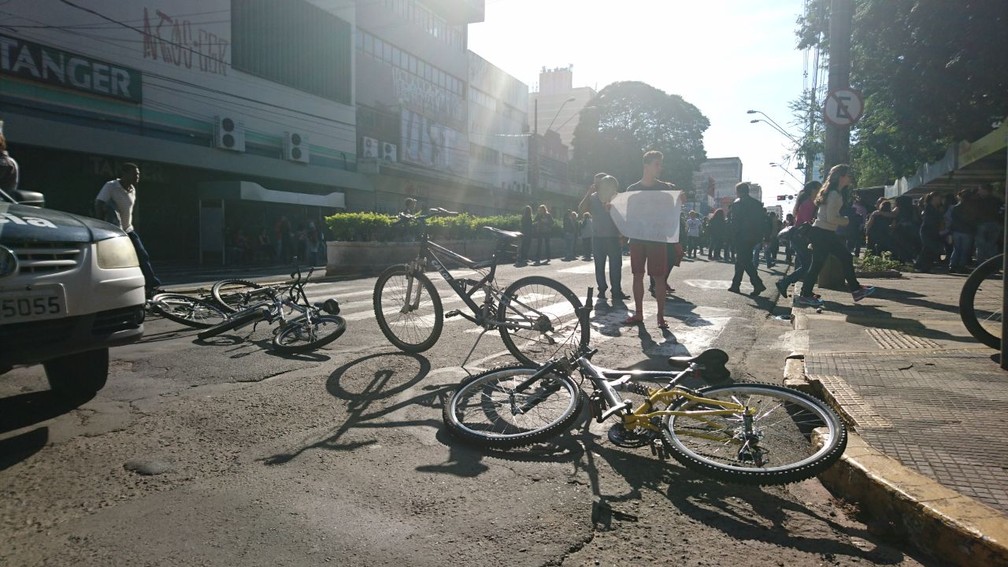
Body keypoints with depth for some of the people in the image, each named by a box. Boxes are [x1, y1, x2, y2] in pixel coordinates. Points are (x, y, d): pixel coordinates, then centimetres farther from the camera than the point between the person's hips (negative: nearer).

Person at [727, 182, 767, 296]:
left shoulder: (737, 204, -8)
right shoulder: (757, 204, 12)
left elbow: (734, 222, -14)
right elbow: (763, 221, 10)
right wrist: (761, 235, 12)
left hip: (742, 237, -7)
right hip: (754, 237, 7)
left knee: (744, 261, -5)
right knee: (741, 260, 16)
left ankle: (758, 284, -16)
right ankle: (735, 285, 20)